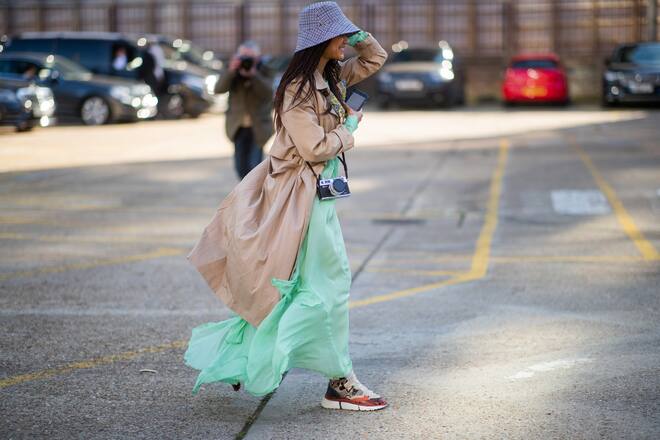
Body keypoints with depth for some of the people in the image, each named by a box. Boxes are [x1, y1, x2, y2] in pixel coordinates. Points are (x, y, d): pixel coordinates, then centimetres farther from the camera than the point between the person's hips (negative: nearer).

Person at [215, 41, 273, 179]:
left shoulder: (263, 71, -5)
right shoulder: (234, 72, 1)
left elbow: (268, 94, -21)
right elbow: (219, 89, -13)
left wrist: (253, 74, -31)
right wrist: (231, 71, -27)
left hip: (258, 127, -2)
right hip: (239, 126, 2)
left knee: (254, 166, -10)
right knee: (241, 167, 1)